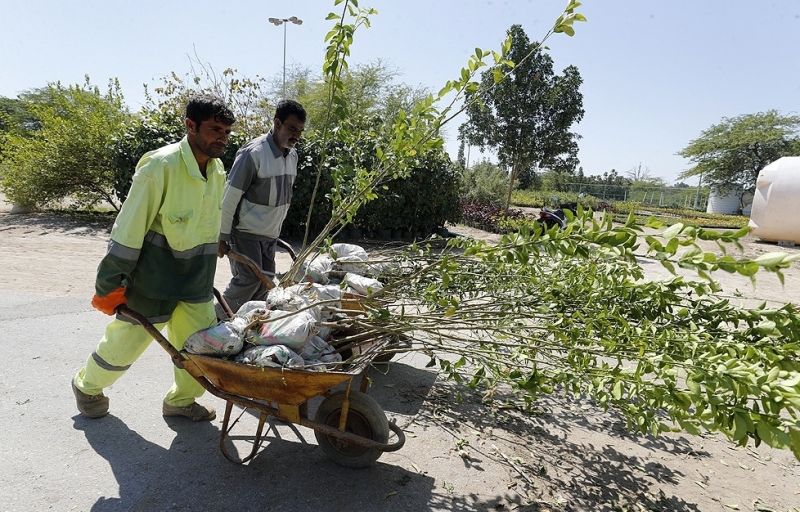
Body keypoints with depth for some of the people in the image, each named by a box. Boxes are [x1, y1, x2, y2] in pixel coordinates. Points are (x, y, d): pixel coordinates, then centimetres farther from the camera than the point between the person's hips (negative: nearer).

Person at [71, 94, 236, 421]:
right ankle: (87, 386, 43)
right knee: (124, 342, 13)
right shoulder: (161, 166, -23)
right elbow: (128, 230, -19)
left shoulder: (217, 170, -1)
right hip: (152, 277, -5)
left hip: (196, 281, 6)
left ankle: (180, 400, 31)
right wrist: (109, 284, -14)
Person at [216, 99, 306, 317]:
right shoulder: (253, 153, -19)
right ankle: (217, 319, 11)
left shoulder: (292, 155, 4)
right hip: (245, 232, -7)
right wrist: (222, 236, -13)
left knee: (264, 284, 7)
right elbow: (230, 197, -16)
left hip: (269, 234, 7)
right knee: (249, 280, -9)